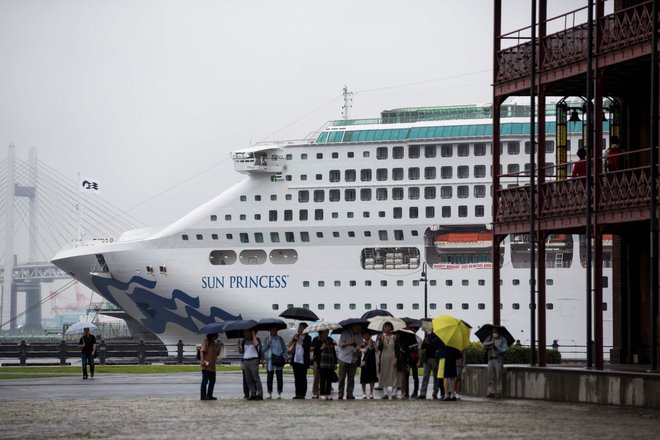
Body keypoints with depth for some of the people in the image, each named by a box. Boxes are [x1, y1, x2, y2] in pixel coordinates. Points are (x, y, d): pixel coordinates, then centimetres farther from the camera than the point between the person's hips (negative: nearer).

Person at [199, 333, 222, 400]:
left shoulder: (214, 343, 19)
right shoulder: (206, 341, -6)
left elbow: (217, 354, 19)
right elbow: (202, 351, -13)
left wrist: (219, 347, 2)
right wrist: (203, 361, -23)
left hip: (212, 366, 9)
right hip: (206, 366, -9)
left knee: (212, 381, 9)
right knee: (205, 380, -8)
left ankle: (209, 395, 14)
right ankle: (203, 396, -8)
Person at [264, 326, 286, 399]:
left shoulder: (280, 339, 9)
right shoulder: (267, 339, 11)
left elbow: (284, 348, 8)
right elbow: (264, 350, 10)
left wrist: (285, 357, -5)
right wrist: (267, 345, -9)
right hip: (269, 359, 1)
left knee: (279, 377, -3)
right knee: (269, 377, 0)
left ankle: (279, 394, 0)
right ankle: (270, 394, 6)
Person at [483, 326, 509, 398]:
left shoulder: (502, 339, 1)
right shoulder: (490, 338, 11)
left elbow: (504, 349, -6)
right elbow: (484, 345, -2)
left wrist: (496, 348, -18)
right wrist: (490, 343, -22)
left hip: (498, 359, -4)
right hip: (491, 359, 4)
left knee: (498, 376, -7)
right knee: (491, 376, 0)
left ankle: (498, 392, -6)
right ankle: (491, 391, 3)